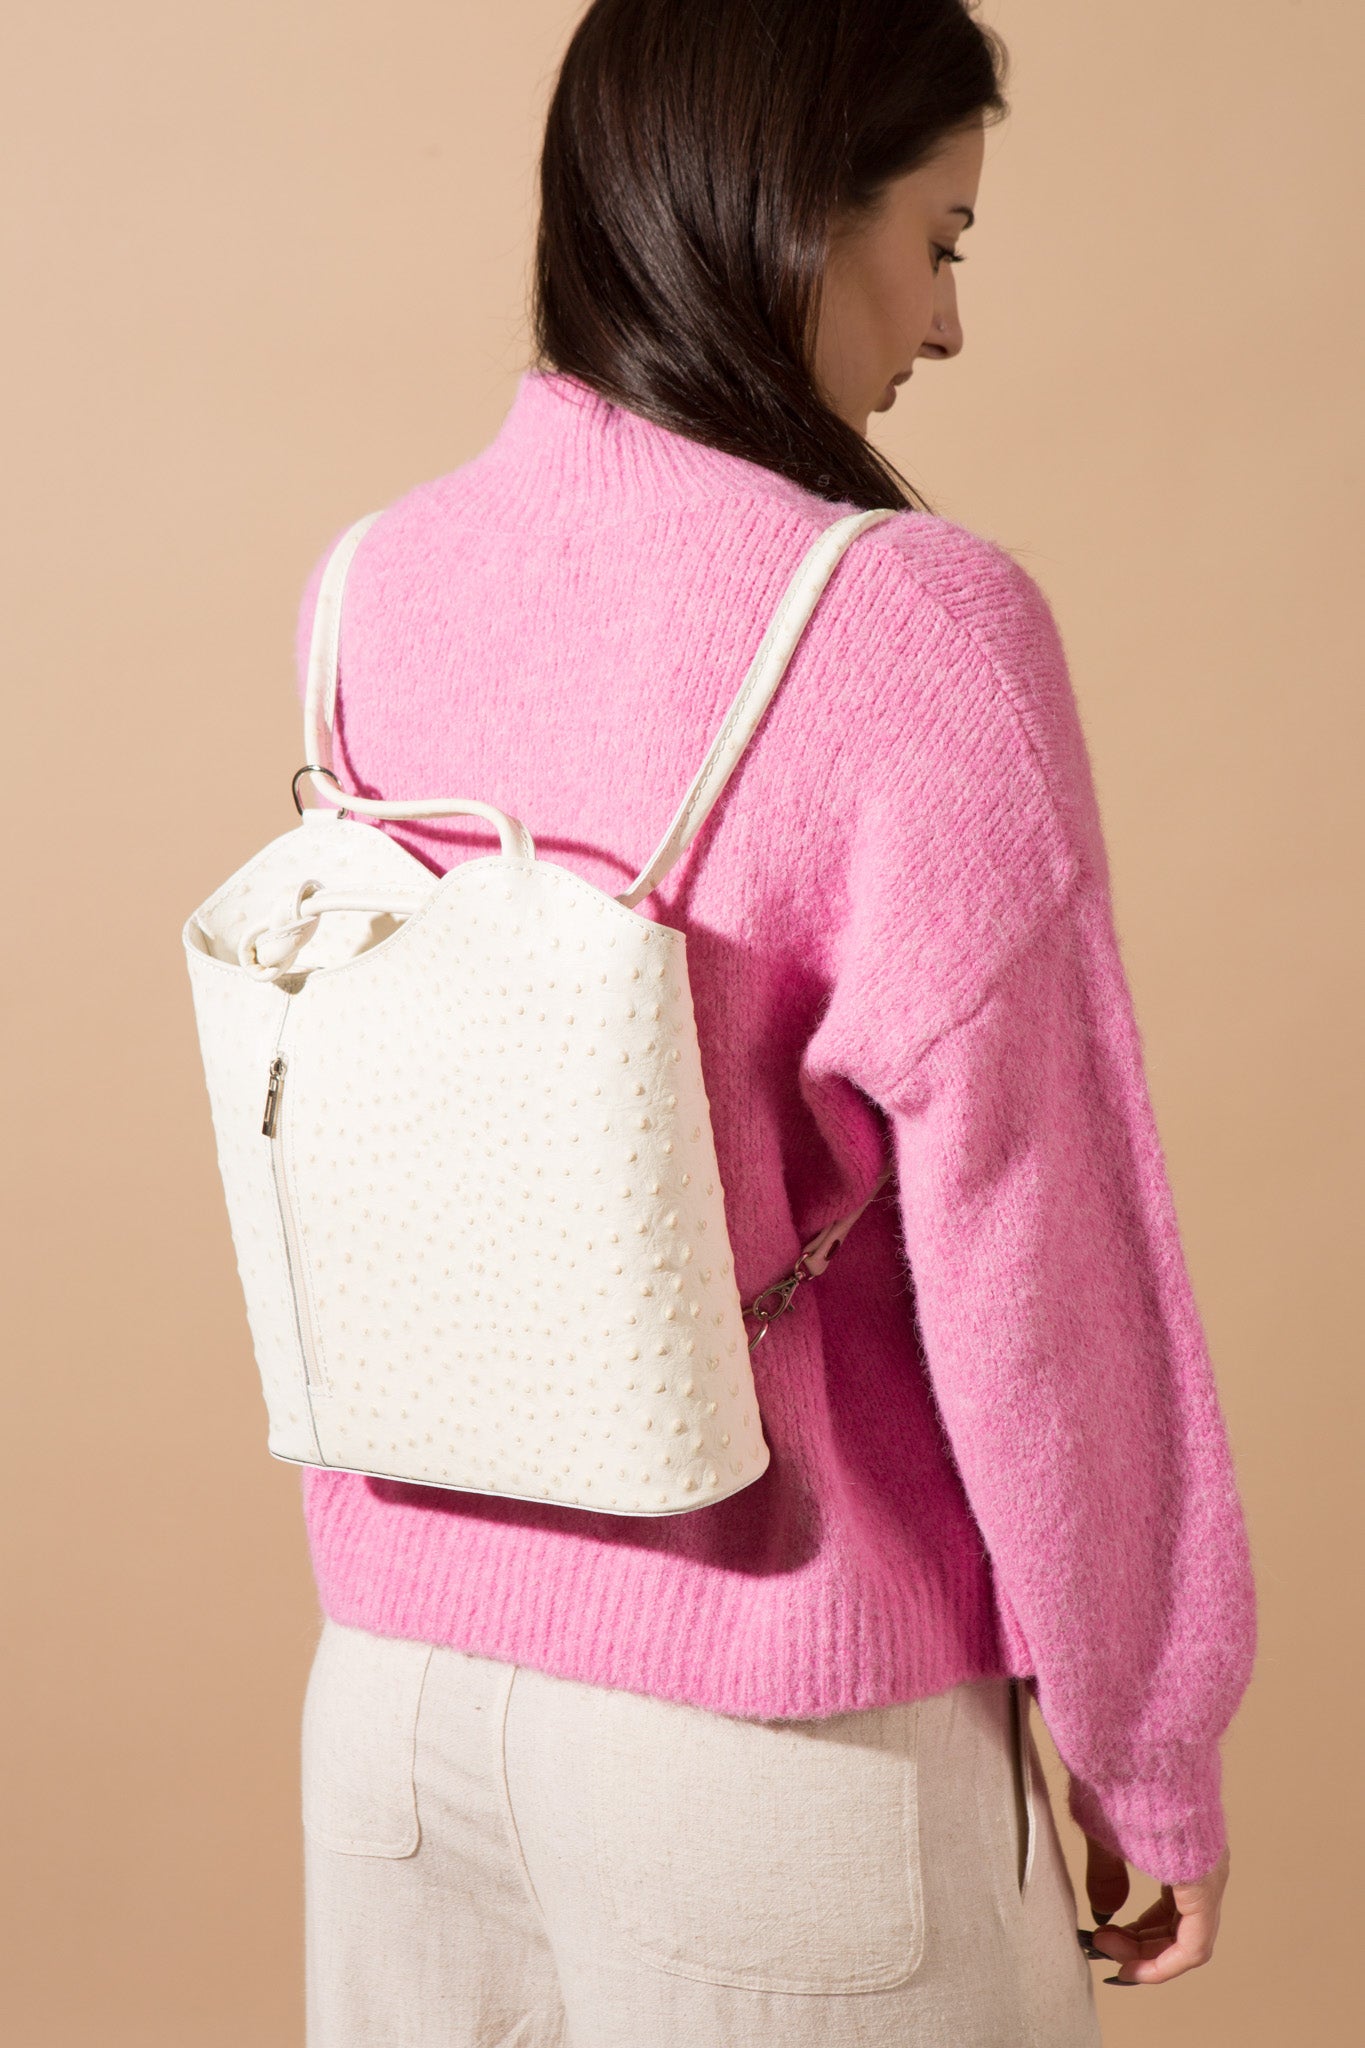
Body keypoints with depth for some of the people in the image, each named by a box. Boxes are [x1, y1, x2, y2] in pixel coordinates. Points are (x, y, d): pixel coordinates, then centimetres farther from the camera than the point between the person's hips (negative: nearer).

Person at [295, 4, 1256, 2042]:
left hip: (393, 1694, 5)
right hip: (771, 1744, -5)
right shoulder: (913, 629, -20)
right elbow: (1034, 1250, -16)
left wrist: (403, 1596, 14)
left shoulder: (366, 592, -4)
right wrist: (1152, 1743, -4)